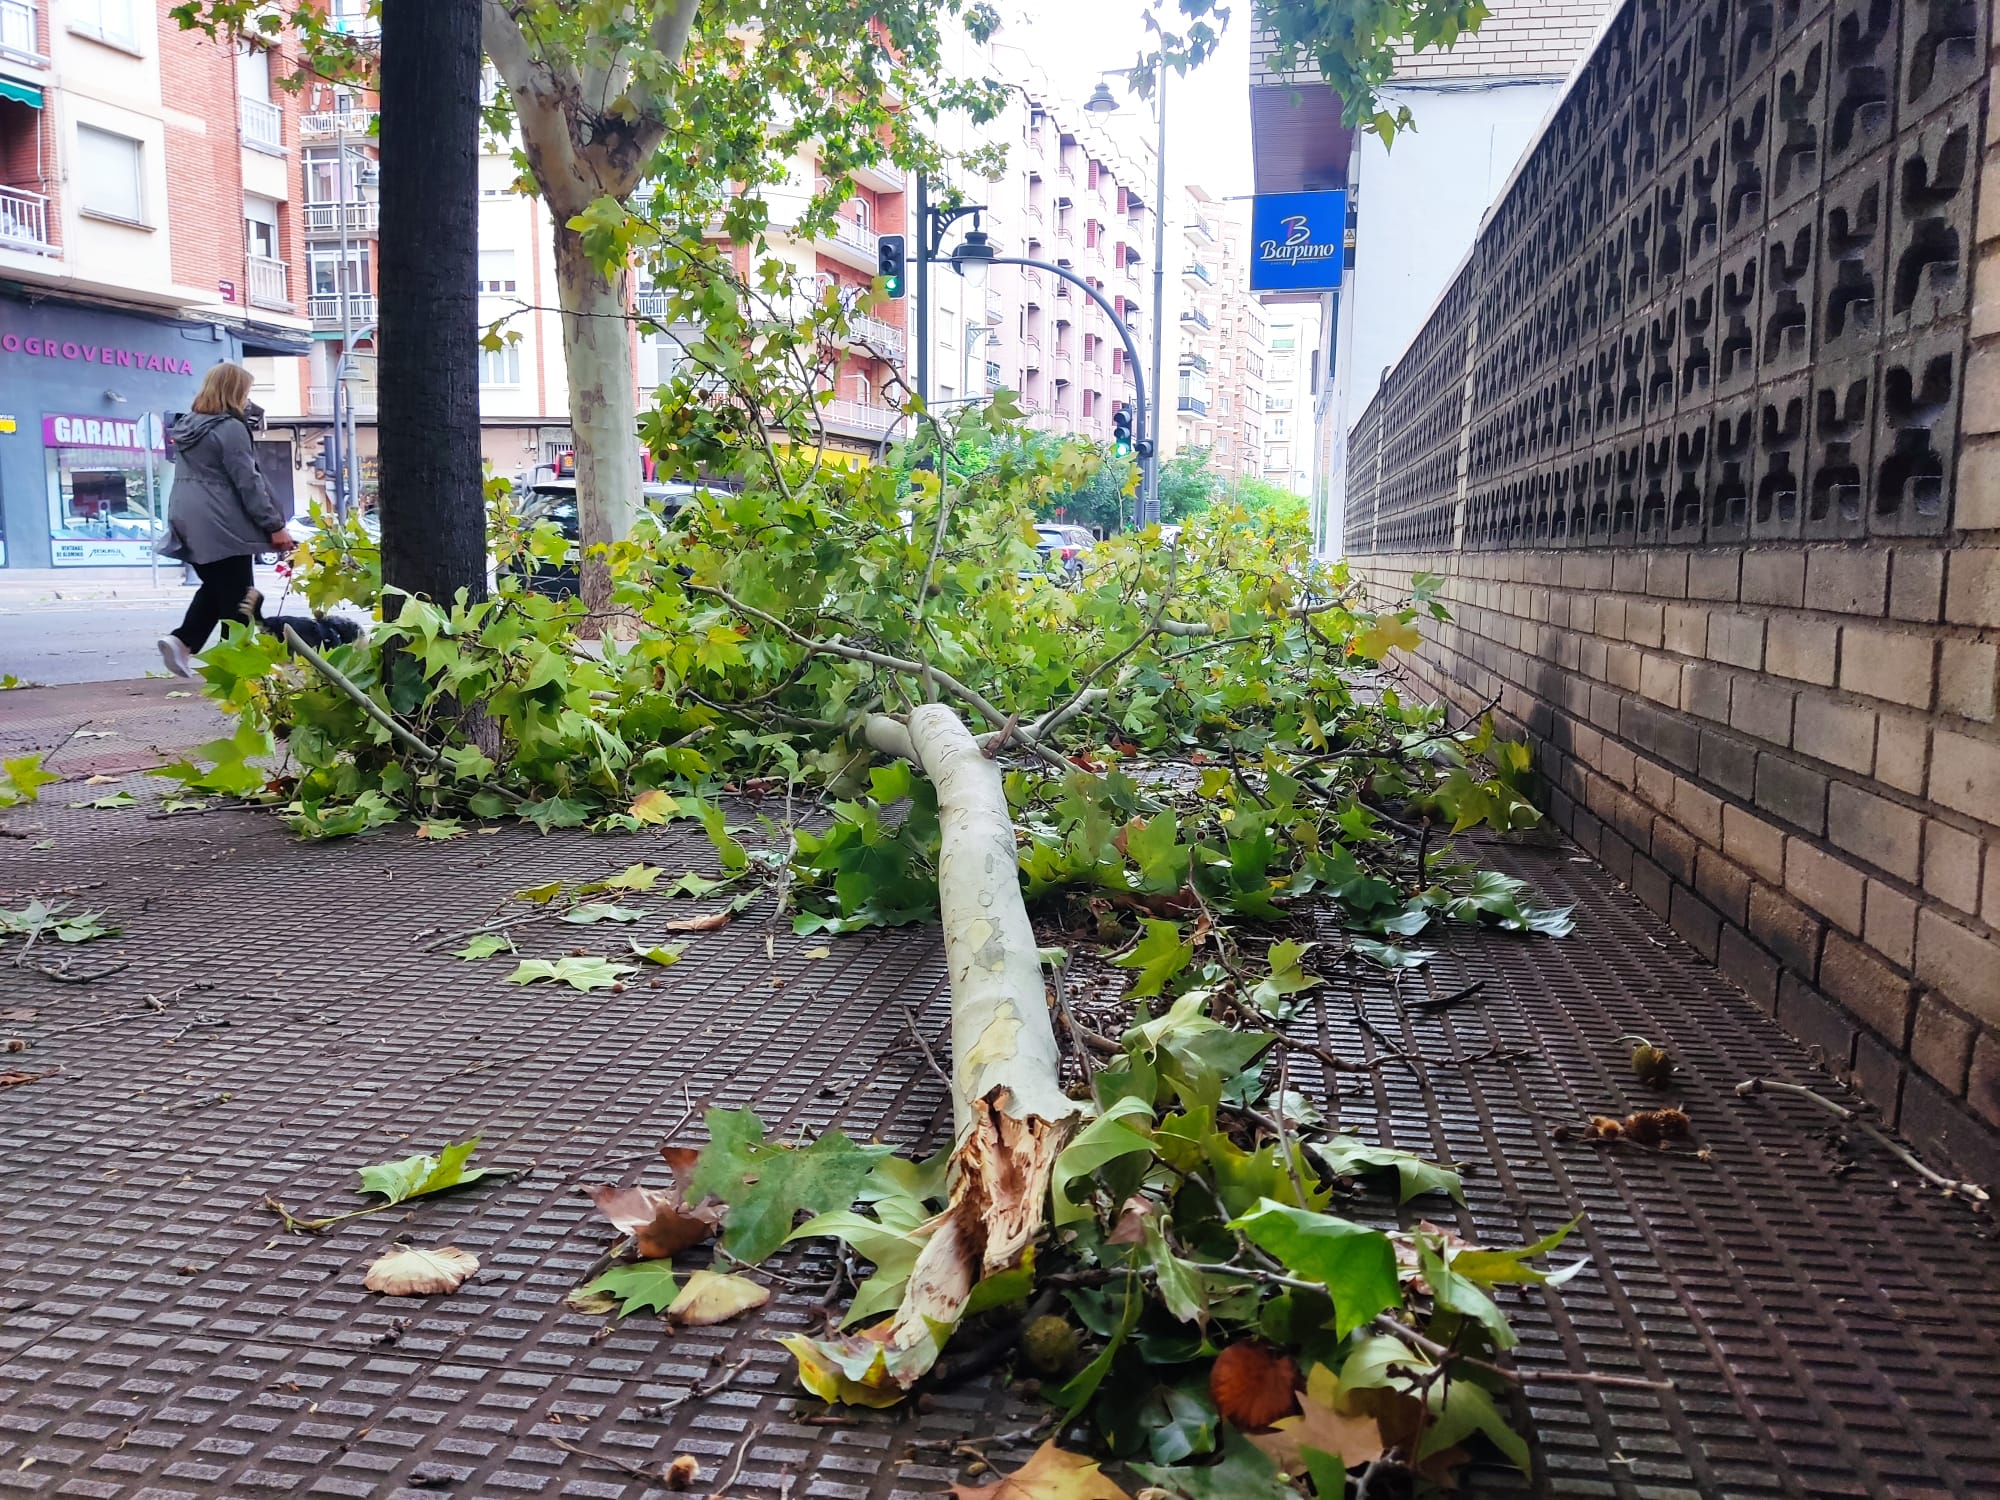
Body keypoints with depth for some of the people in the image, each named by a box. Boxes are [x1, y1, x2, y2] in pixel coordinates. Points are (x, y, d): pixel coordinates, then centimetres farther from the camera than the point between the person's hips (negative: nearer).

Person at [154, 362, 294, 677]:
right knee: (237, 598, 1)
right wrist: (275, 525, -11)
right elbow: (248, 483, -15)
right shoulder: (230, 428, -13)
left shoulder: (186, 426, 13)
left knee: (214, 588, 20)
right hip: (221, 527, -8)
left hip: (187, 523, 8)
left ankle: (181, 640, 5)